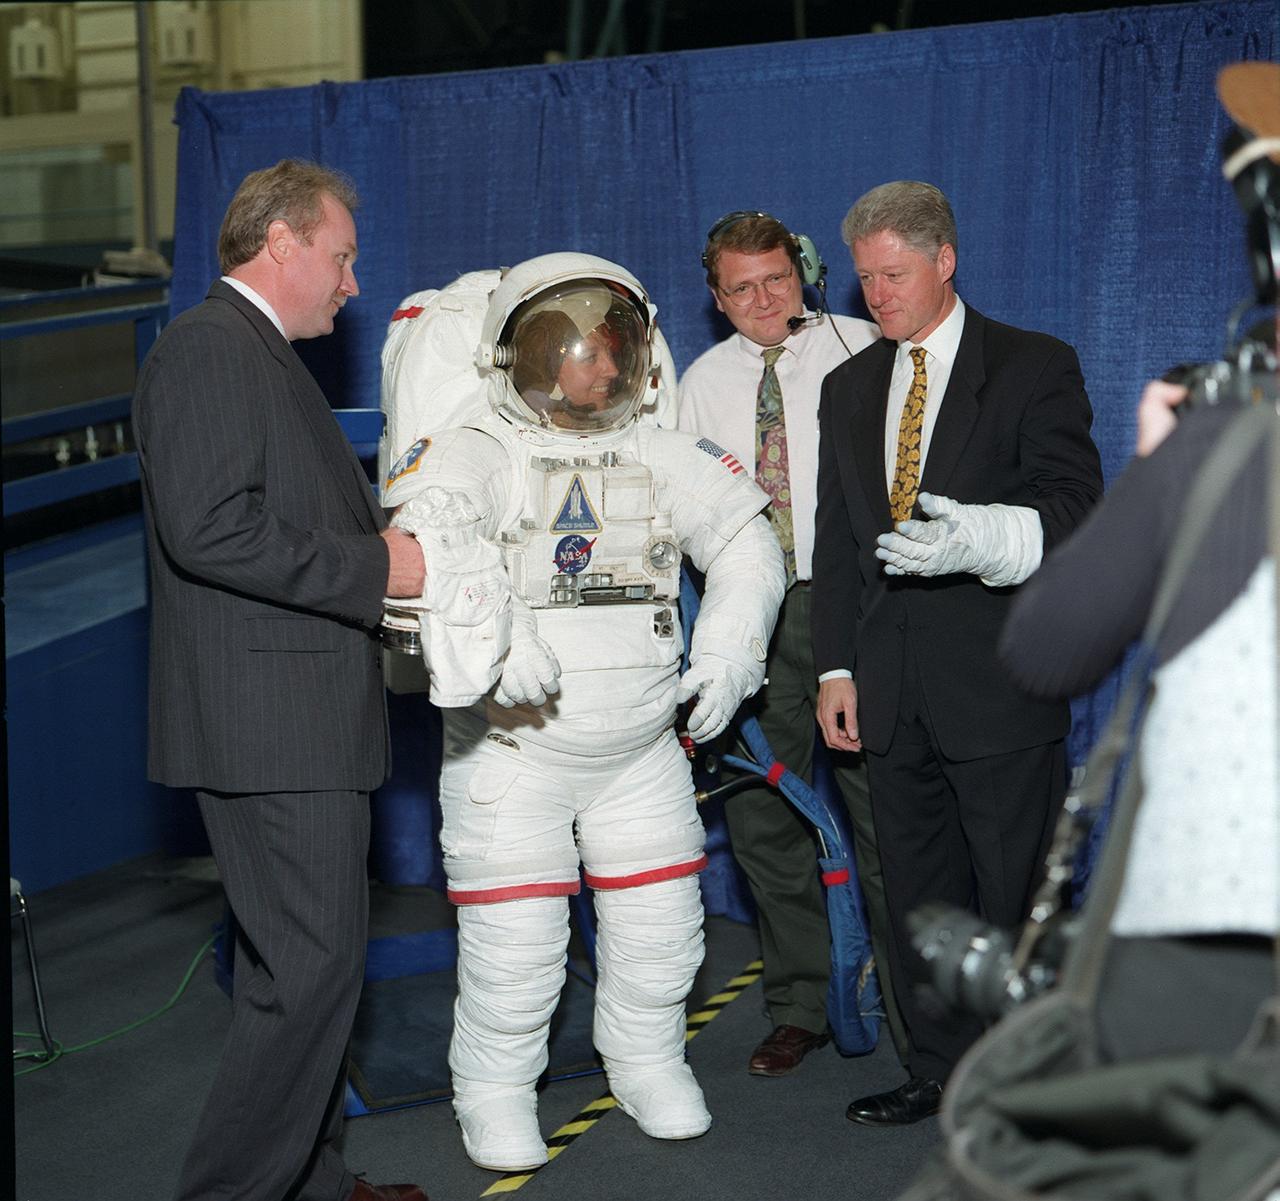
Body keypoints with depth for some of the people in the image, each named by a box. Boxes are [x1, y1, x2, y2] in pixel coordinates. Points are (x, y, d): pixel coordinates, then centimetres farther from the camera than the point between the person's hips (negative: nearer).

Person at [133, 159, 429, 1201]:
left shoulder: (262, 356, 22)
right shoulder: (207, 346, -11)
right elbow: (209, 528, -23)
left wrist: (384, 534, 11)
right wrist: (375, 566, -16)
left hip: (305, 718, 11)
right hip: (267, 720, -11)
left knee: (311, 958, 16)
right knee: (310, 965, -9)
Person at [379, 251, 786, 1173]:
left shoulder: (662, 458, 6)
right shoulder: (482, 451, -10)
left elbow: (747, 543, 10)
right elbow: (435, 528, -30)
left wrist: (728, 653, -2)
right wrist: (490, 634, -42)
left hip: (642, 750, 5)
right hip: (512, 751, -4)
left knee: (660, 922, 12)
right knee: (514, 939, -2)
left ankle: (649, 1063, 35)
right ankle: (495, 1091, 21)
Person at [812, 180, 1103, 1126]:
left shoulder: (1034, 368, -2)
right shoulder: (849, 387, 16)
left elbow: (1076, 510, -11)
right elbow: (836, 538, 15)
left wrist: (976, 539, -31)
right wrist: (836, 668, 7)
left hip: (998, 683, -5)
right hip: (891, 687, 5)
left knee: (1017, 896, 1)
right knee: (917, 895, 12)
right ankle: (942, 1072, 24)